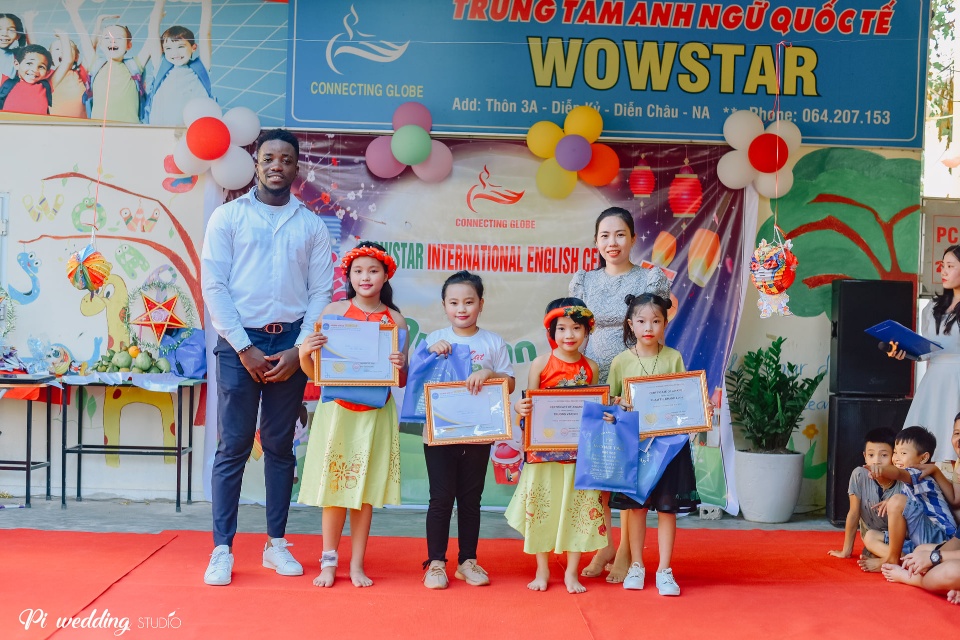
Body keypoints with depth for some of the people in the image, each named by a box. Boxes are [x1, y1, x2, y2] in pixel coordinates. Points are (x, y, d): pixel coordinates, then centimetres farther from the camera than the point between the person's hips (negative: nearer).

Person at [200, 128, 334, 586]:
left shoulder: (311, 225, 9)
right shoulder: (228, 216, 4)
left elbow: (321, 292, 6)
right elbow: (213, 286, -2)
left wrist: (299, 350, -4)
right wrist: (245, 348, -9)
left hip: (291, 345, 2)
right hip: (239, 343, -2)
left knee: (280, 446, 8)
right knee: (233, 447, -1)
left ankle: (276, 543, 17)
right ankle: (222, 549, 6)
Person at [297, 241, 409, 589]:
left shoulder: (395, 320, 3)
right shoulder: (333, 311, 0)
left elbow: (402, 381, 4)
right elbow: (313, 371, 1)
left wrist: (400, 366, -17)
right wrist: (304, 352, -19)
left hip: (376, 414, 1)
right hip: (337, 411, -1)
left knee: (365, 492, 7)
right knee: (334, 487, 5)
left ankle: (357, 565, 19)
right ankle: (329, 562, 20)